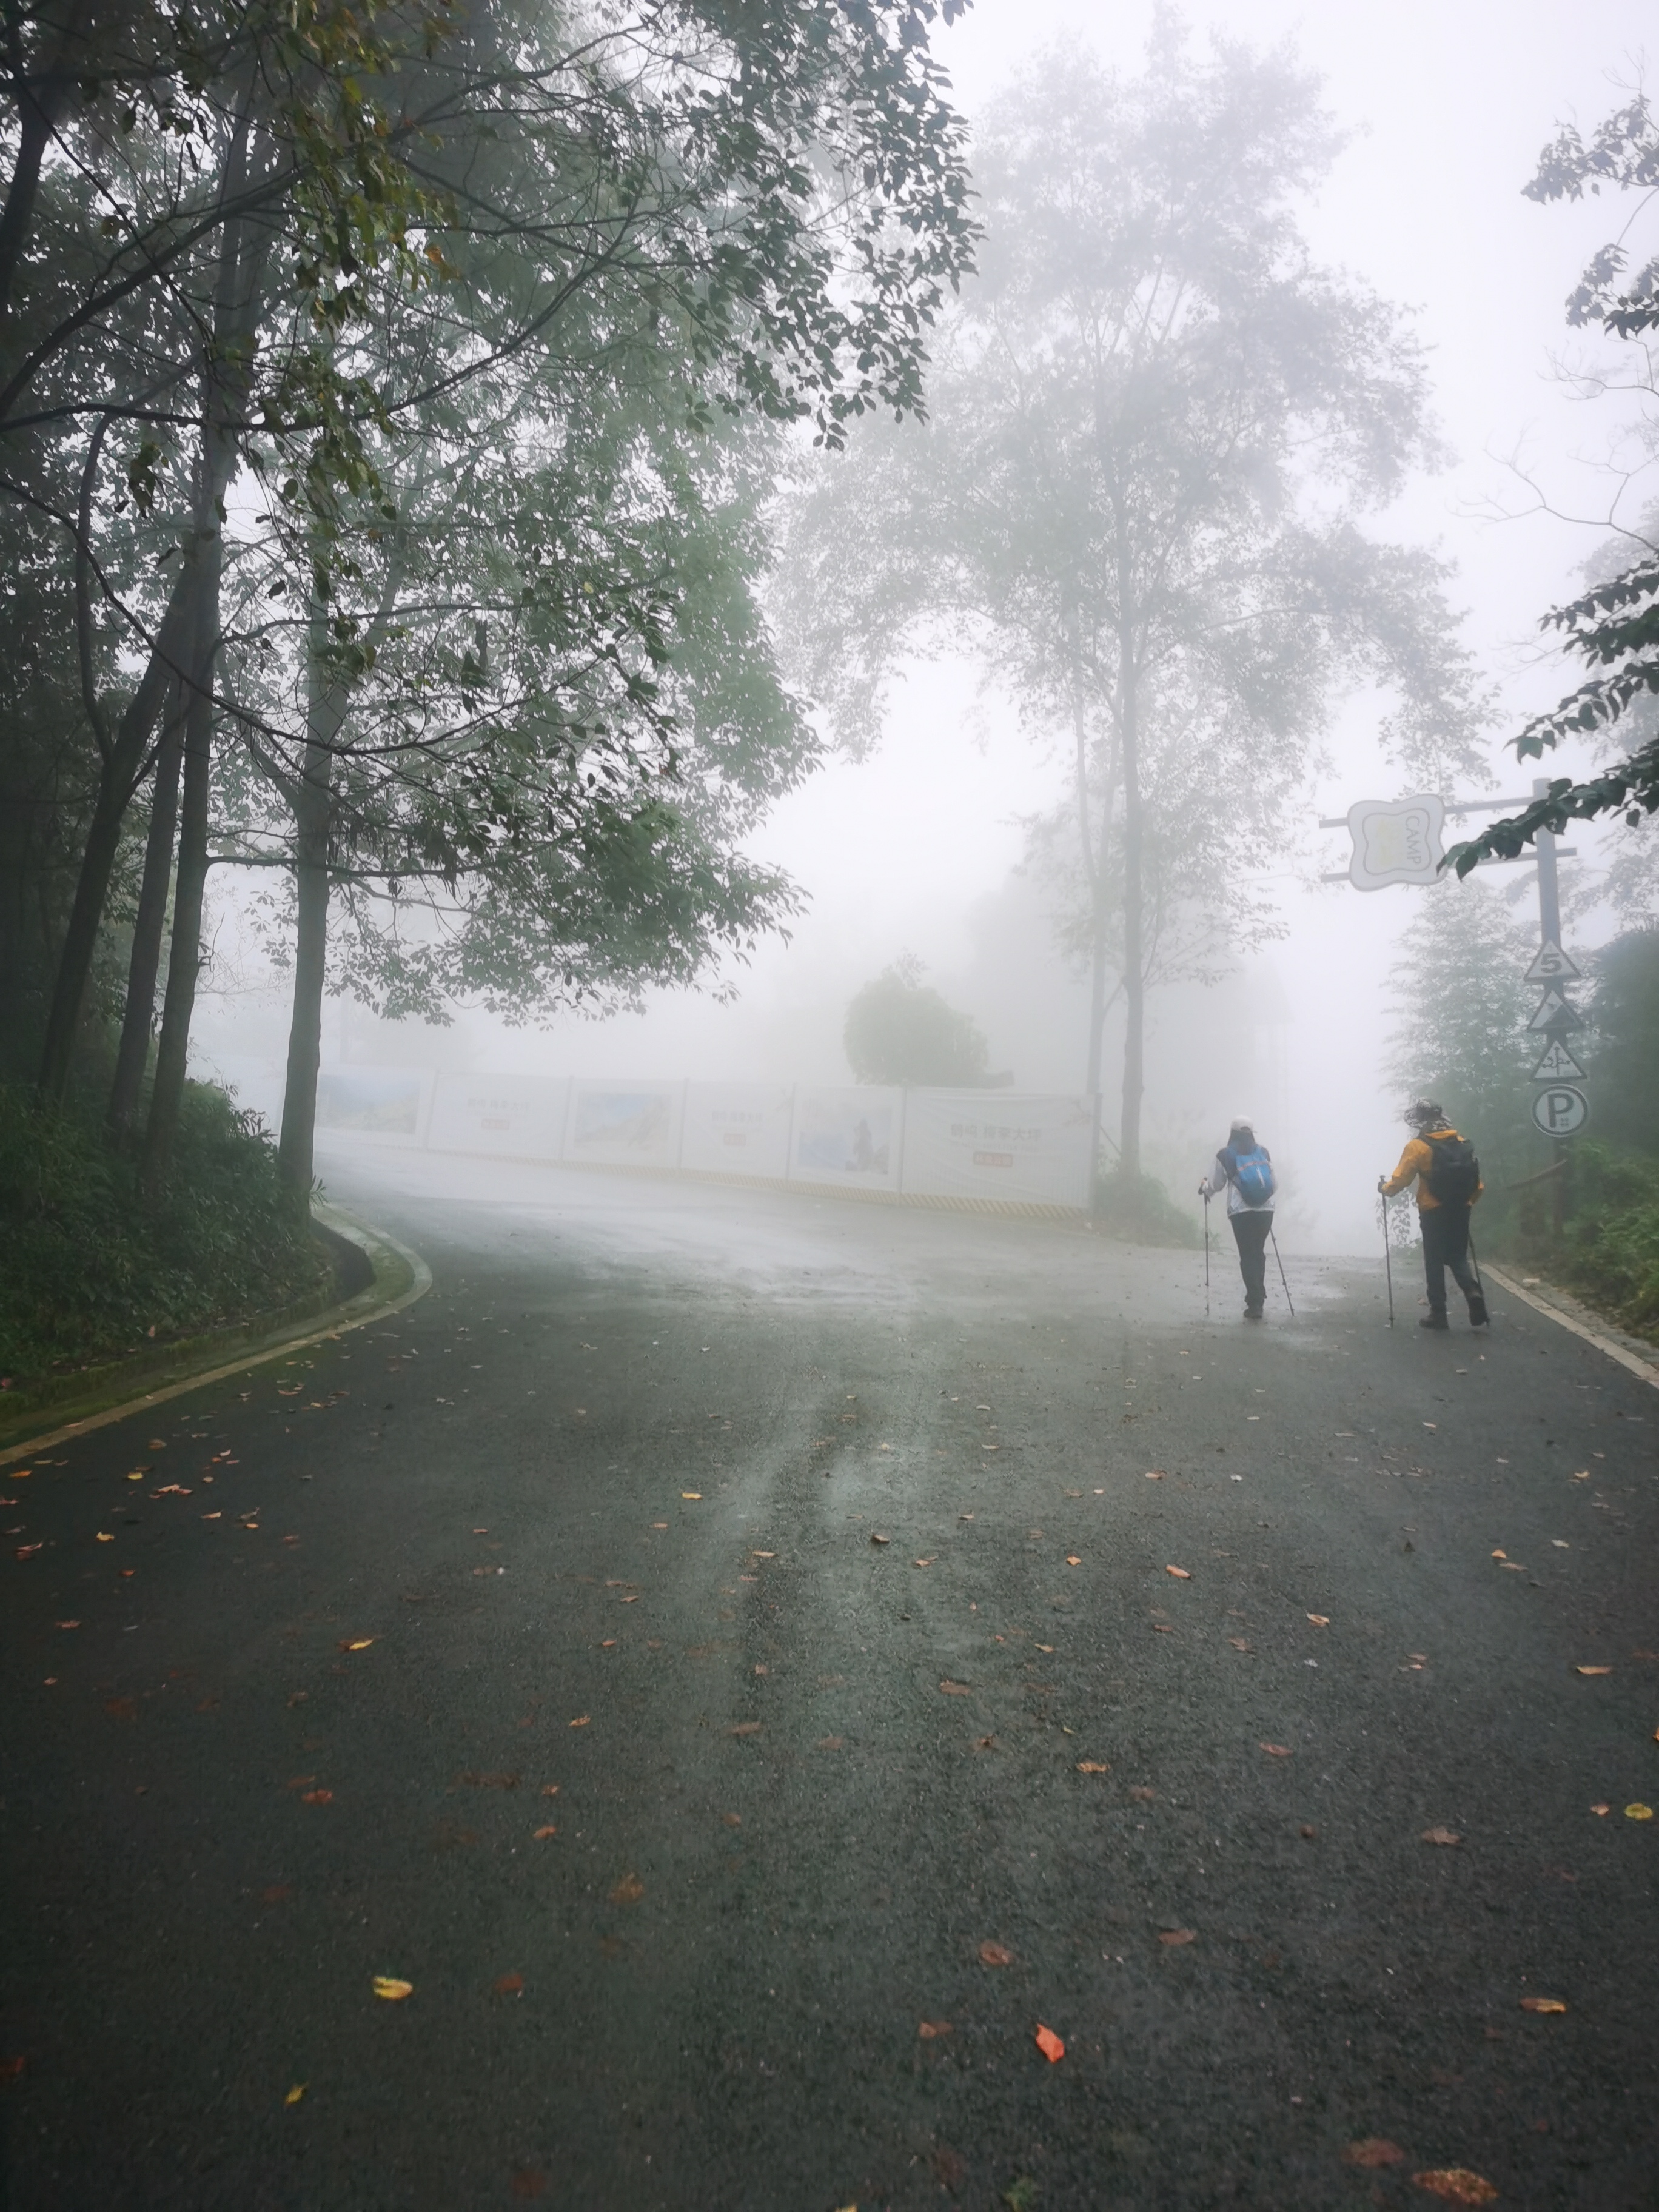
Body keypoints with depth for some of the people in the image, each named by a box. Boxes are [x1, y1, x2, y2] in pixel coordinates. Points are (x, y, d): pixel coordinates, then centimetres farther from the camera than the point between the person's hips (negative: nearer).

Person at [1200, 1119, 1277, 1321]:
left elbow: (1215, 1185, 8)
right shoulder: (1263, 1152, 9)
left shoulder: (1225, 1155, 1)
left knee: (1247, 1255, 0)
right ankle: (1258, 1298, 18)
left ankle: (1255, 1303, -6)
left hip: (1241, 1212, -3)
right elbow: (1274, 1185, 14)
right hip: (1265, 1210, 3)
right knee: (1259, 1253, 15)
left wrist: (1204, 1189, 31)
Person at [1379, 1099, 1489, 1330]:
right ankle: (1474, 1294, -7)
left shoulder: (1418, 1146, -11)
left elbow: (1400, 1179, -11)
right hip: (1460, 1211, 5)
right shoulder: (1463, 1144, 6)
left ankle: (1438, 1314, 9)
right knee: (1459, 1259, 17)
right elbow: (1477, 1181, 9)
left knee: (1434, 1263, 7)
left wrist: (1385, 1187, 9)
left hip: (1434, 1213, -4)